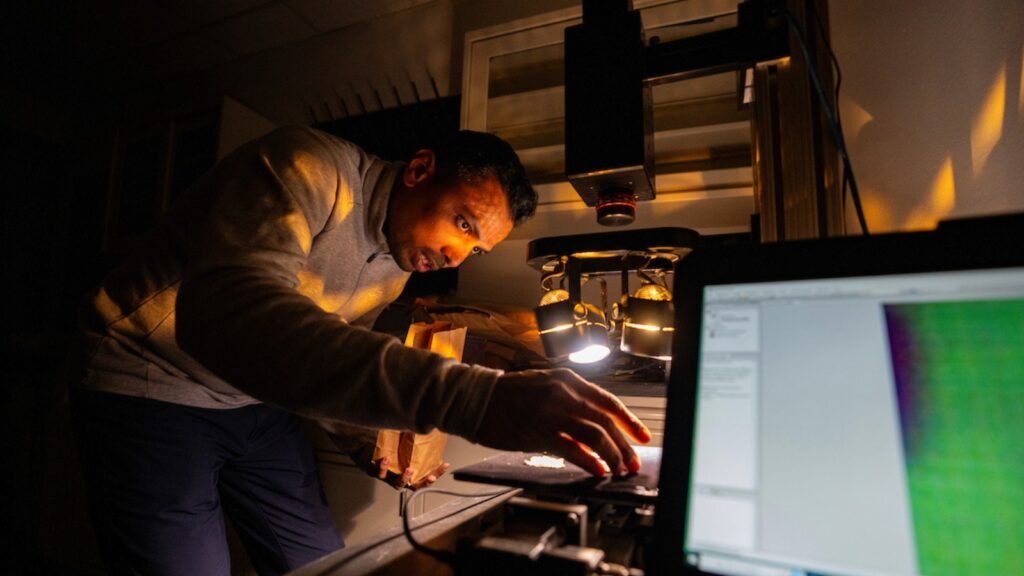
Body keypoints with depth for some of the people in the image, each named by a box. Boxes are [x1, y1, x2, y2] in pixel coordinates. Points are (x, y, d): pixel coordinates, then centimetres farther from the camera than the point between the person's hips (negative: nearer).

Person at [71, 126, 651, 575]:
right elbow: (228, 314, -45)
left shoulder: (397, 265, -2)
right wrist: (467, 395, -55)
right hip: (151, 391, -6)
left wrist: (372, 435, -12)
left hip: (254, 401, 6)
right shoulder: (309, 168, -26)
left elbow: (326, 356, 8)